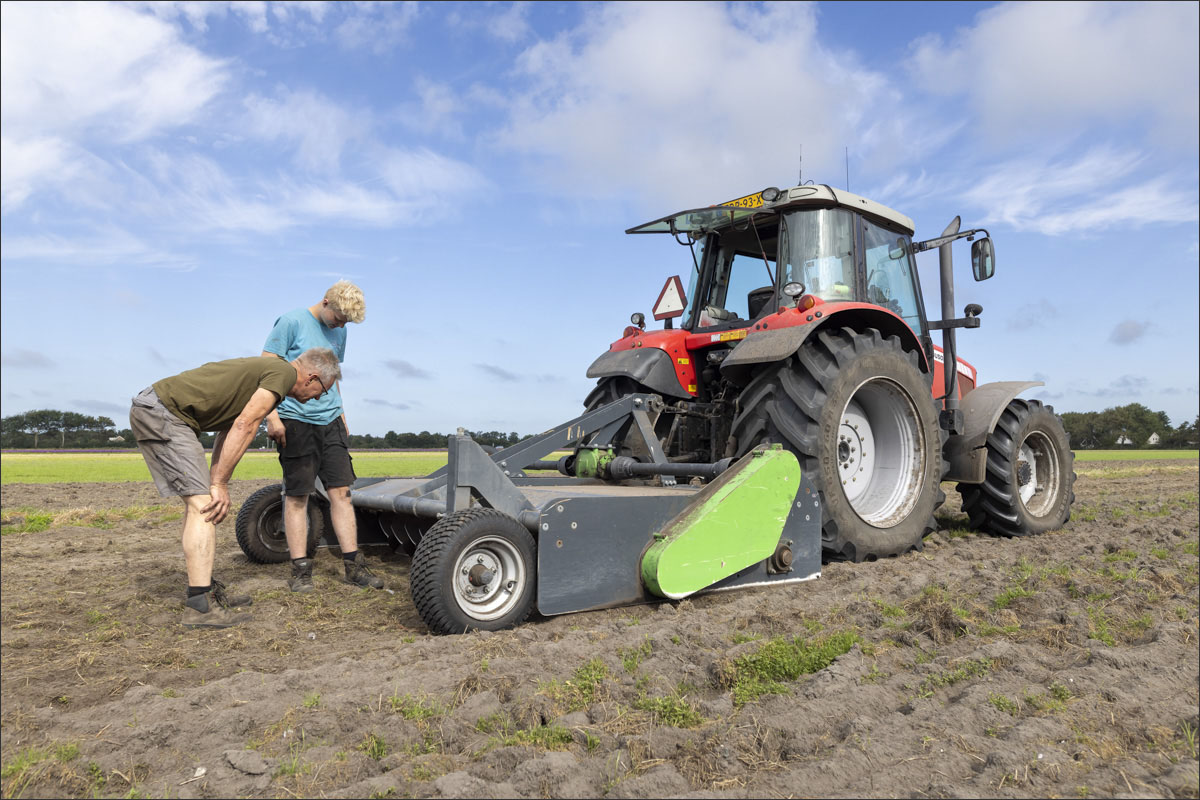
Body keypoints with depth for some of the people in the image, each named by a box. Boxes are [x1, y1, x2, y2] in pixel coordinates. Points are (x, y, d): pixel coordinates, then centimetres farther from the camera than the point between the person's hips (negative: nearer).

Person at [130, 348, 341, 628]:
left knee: (199, 502, 13)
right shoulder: (284, 372, -9)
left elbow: (227, 431, 17)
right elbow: (244, 427, -16)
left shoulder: (263, 370, 20)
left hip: (149, 410, 11)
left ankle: (206, 590, 19)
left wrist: (215, 484, 10)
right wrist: (219, 484, -12)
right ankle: (200, 606, -12)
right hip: (161, 412, -11)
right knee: (202, 503, -11)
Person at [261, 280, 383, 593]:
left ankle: (353, 566, 8)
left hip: (330, 421, 6)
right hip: (296, 421, -6)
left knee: (341, 491, 3)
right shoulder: (291, 322, -6)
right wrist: (272, 416, -16)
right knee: (297, 496, 0)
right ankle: (300, 569, 8)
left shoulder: (339, 332, 14)